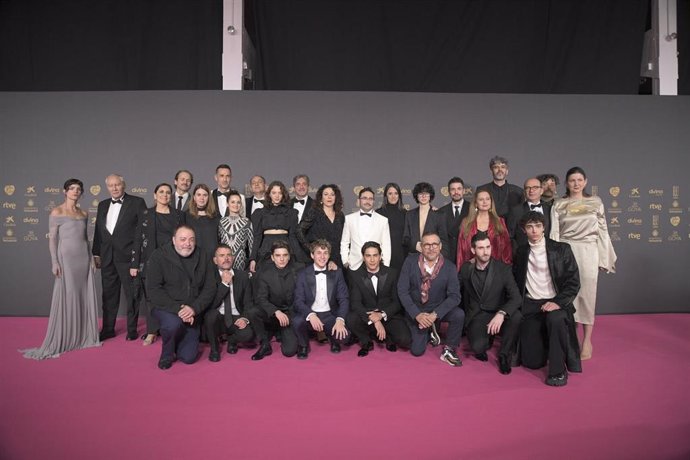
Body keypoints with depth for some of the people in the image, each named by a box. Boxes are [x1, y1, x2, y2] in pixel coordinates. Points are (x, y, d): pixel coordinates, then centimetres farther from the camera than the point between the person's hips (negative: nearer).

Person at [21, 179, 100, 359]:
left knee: (85, 297, 7)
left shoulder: (83, 214, 11)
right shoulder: (57, 212, -5)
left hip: (84, 258, 5)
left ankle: (84, 336, 19)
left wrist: (90, 257, 12)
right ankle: (61, 341, 10)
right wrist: (55, 262, -14)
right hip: (67, 258, -5)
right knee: (66, 298, -1)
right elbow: (52, 239, -7)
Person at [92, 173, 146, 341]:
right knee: (108, 295, 13)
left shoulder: (137, 203, -5)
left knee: (132, 295, 5)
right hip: (107, 258, 5)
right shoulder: (103, 205, 12)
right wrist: (96, 253, 12)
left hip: (128, 257, -5)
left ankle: (132, 329, 18)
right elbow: (98, 231, 17)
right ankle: (108, 329, 25)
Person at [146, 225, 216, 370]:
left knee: (189, 357, -1)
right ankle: (167, 354, -3)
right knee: (173, 323, -37)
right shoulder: (159, 256, -9)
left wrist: (194, 308, -19)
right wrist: (177, 308, -26)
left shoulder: (202, 257, 0)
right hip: (166, 308, -3)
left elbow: (210, 288, -3)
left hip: (191, 313, 3)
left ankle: (176, 343, 36)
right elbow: (153, 290, -16)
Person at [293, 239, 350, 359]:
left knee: (344, 334, -27)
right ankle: (304, 346, 1)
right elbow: (299, 301, -10)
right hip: (310, 314, -1)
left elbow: (344, 299, -3)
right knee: (296, 321, -33)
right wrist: (311, 315, -31)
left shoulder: (336, 273, 2)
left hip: (330, 315, 1)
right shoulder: (303, 274, -3)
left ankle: (334, 341, 13)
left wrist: (340, 320, -21)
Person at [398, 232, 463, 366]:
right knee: (417, 350, -5)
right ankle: (429, 330, 29)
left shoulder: (449, 267, -13)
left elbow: (455, 296, -17)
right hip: (416, 311, 0)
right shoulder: (410, 261, -13)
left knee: (459, 314, -29)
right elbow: (402, 290, -13)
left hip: (438, 310, 0)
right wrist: (417, 314, -22)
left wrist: (435, 314, -29)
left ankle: (448, 350, -5)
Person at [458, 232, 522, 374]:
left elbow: (516, 298, -16)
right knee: (478, 347, -30)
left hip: (497, 315, 0)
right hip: (475, 317, 0)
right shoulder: (466, 269, 1)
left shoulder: (503, 269, -5)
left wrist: (501, 314, -34)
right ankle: (482, 347, 11)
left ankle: (505, 355, -8)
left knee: (516, 316, -33)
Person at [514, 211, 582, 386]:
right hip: (530, 306, 3)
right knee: (532, 361, -4)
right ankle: (547, 342, 31)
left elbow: (574, 282, -5)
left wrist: (558, 302, -19)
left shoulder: (561, 249, -1)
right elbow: (516, 281, 16)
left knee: (555, 319, -40)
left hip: (555, 303, -2)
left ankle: (558, 370, -20)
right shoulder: (521, 252, 8)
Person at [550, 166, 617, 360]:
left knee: (587, 295, 0)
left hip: (588, 252, 0)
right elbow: (554, 233, 2)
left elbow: (602, 230, 9)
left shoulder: (596, 202, 8)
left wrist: (604, 258, 5)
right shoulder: (558, 205, 5)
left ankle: (587, 341, 8)